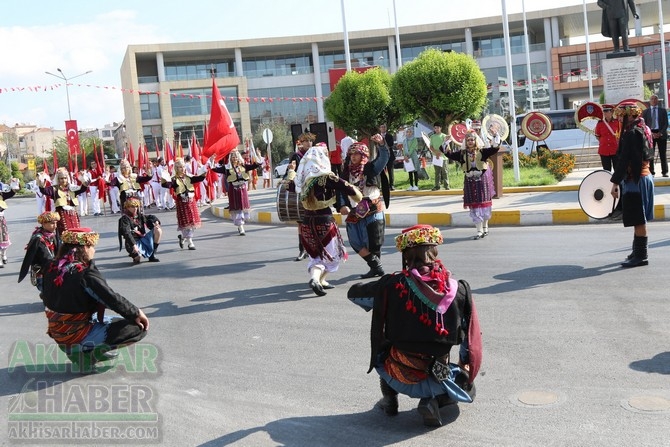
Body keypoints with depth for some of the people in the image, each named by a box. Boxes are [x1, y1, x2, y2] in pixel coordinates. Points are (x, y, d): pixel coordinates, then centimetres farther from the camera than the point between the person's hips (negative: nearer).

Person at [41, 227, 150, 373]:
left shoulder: (53, 267, -3)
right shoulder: (85, 273, -22)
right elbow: (112, 299, -22)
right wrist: (136, 313, -10)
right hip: (76, 334, -8)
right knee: (139, 327, -10)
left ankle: (75, 347, 13)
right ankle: (85, 350, -6)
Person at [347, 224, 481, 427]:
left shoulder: (391, 286, -9)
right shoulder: (459, 290, -6)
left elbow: (353, 293, 8)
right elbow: (472, 338, 4)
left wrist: (378, 302, 28)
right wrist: (466, 369, 21)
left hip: (398, 377, 1)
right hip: (437, 379, 0)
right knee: (468, 388, 32)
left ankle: (389, 399, 26)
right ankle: (433, 400, 3)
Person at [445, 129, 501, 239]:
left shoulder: (482, 151, -6)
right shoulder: (462, 153, 1)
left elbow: (495, 148, -13)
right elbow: (449, 154, -2)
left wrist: (495, 135, -25)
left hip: (483, 180, -2)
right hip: (470, 181, 2)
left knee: (484, 204, 7)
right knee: (474, 206, 1)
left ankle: (485, 227, 25)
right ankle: (479, 231, 7)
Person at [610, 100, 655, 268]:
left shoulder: (631, 133, -18)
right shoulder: (644, 130, 12)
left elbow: (623, 160, -22)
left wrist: (615, 182, -20)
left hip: (635, 181, -10)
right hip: (645, 177, 10)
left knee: (638, 220, -5)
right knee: (640, 219, 16)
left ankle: (640, 256, 0)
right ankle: (638, 252, 24)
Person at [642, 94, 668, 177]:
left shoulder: (663, 110, 8)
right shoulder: (645, 111, 9)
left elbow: (666, 123, 3)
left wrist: (660, 133, -11)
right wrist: (650, 133, -10)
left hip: (661, 134, 0)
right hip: (650, 134, 0)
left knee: (663, 154, 1)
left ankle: (664, 172, 4)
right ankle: (651, 172, 0)